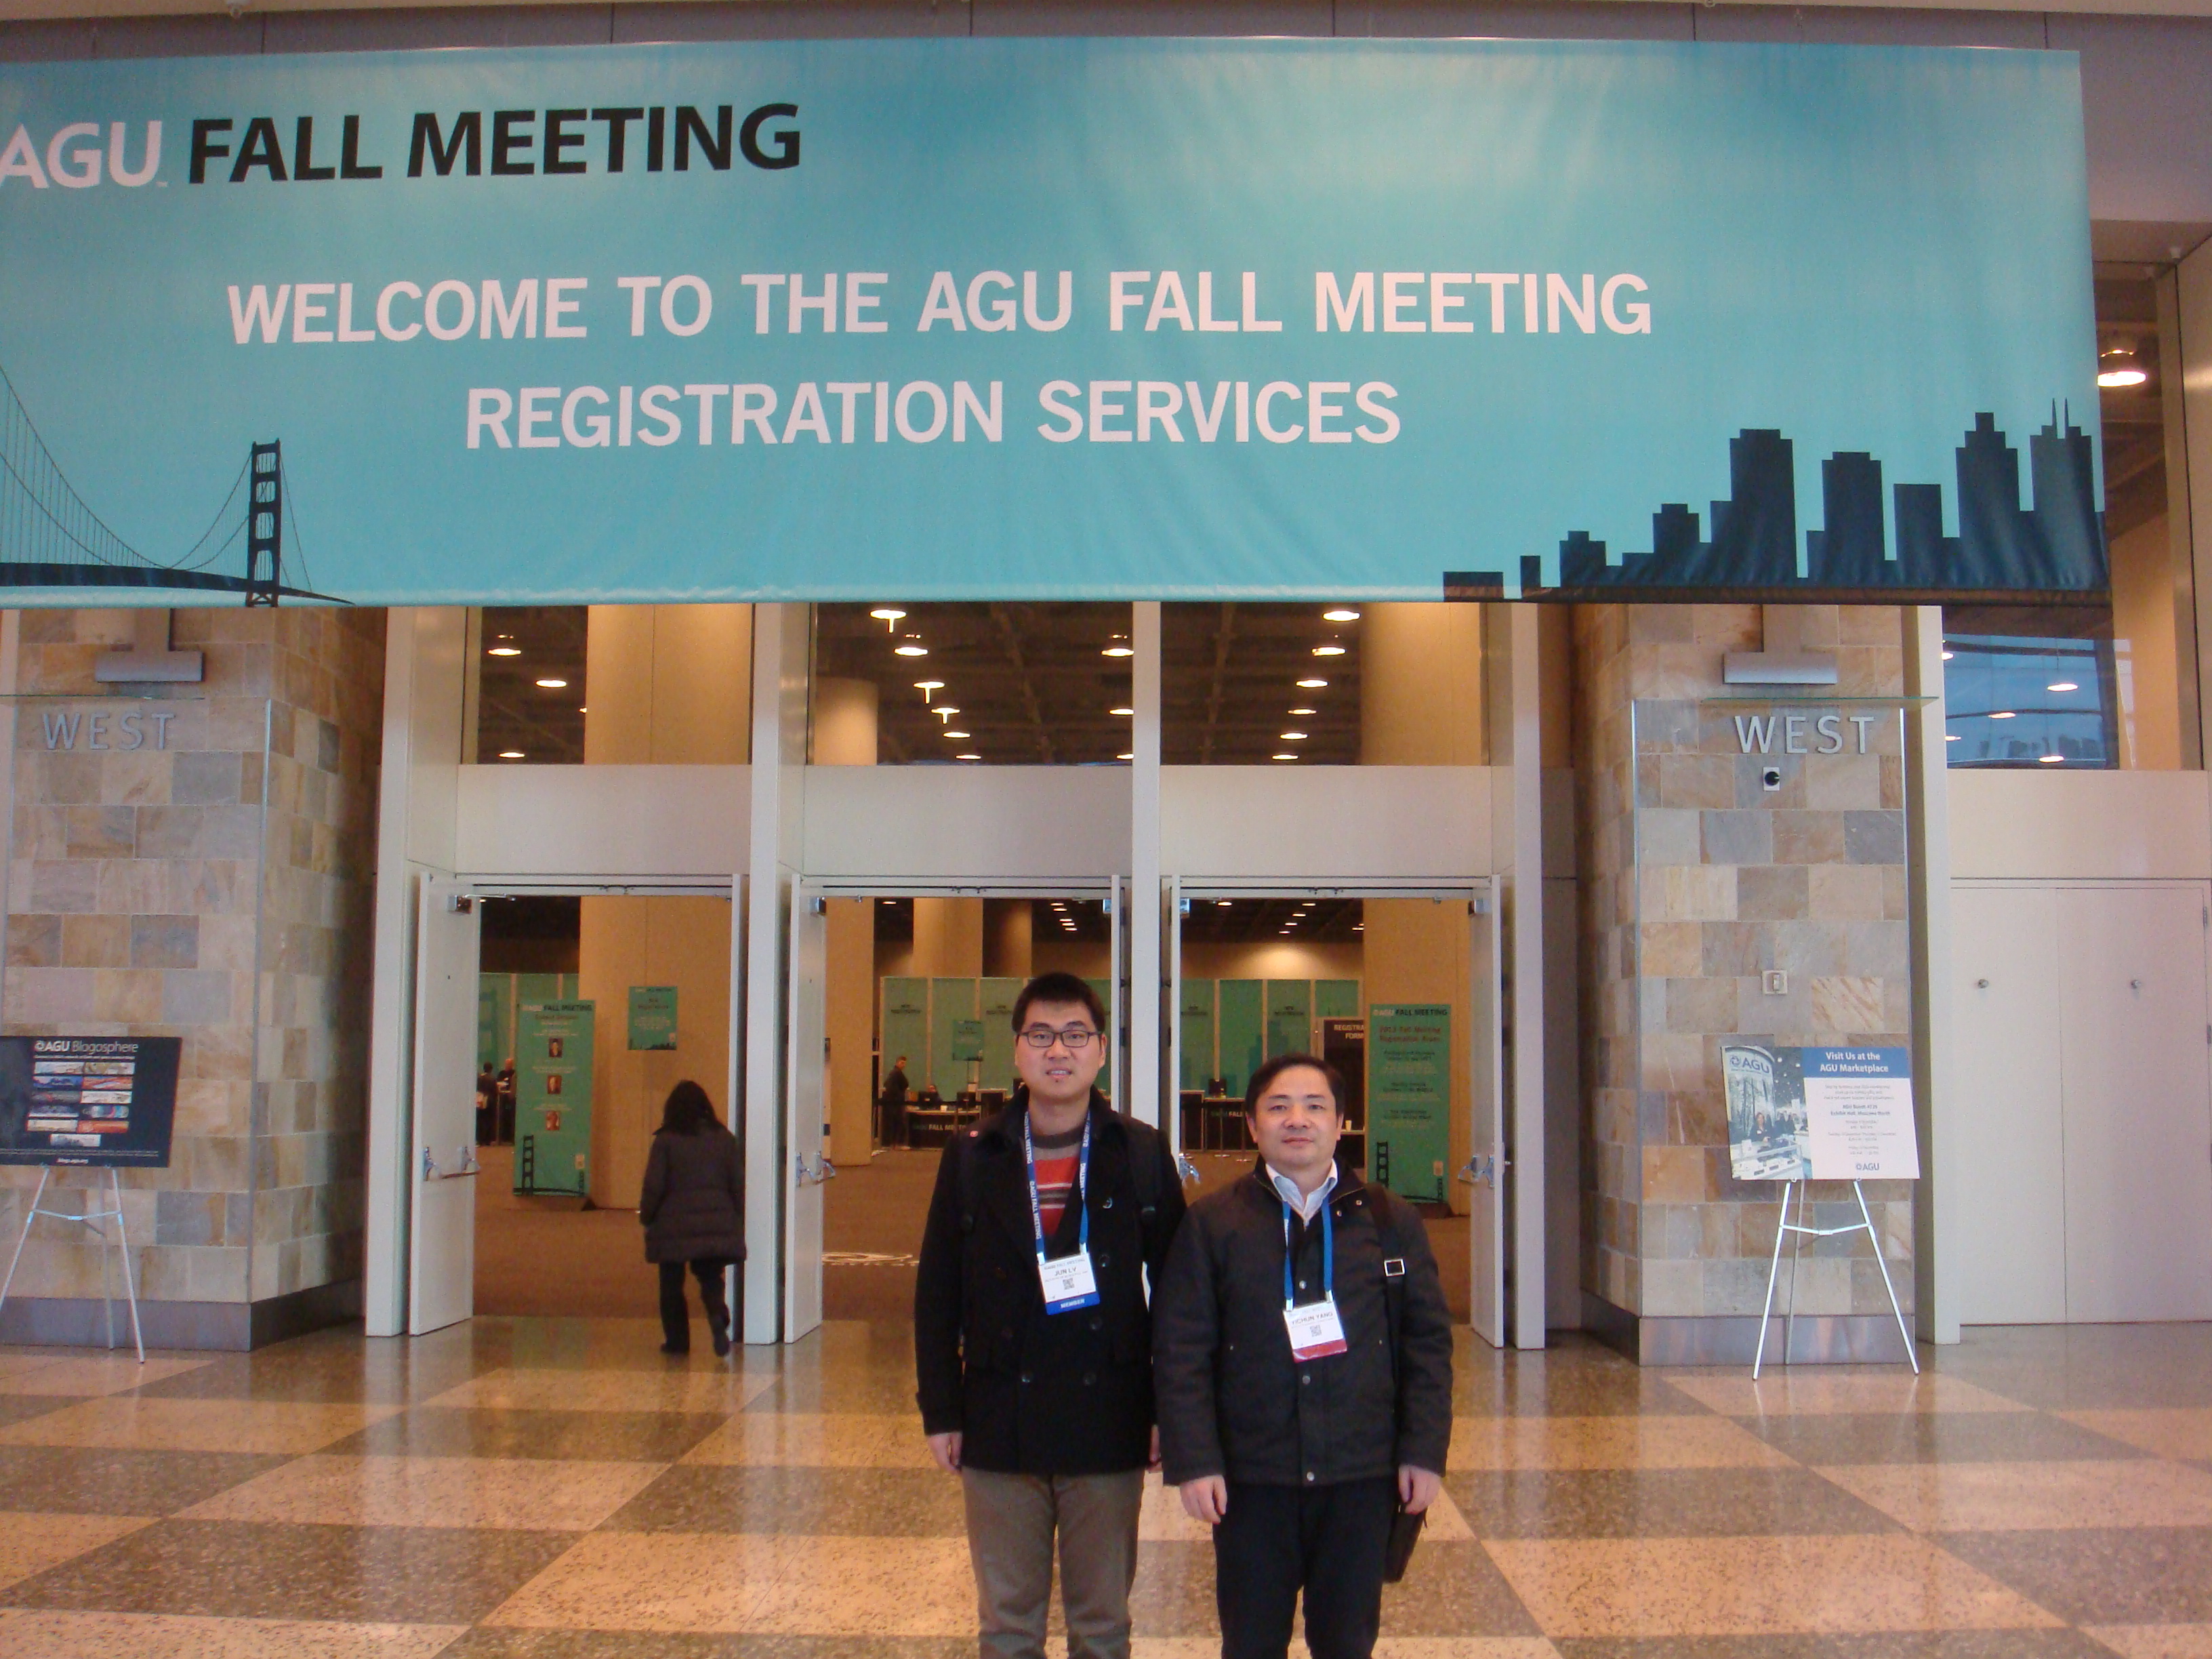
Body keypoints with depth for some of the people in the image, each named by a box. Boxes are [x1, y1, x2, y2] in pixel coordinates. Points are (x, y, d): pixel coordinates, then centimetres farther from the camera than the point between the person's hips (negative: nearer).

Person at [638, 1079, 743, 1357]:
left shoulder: (666, 1140, -6)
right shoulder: (724, 1138, 5)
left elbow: (654, 1186, -7)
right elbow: (736, 1184, 7)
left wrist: (646, 1216, 7)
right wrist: (733, 1214, 18)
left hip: (674, 1224, -2)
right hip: (717, 1225, 3)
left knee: (672, 1284, 11)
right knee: (711, 1278, 9)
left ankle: (677, 1340, 13)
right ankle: (718, 1317, -20)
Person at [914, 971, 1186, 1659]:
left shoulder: (1143, 1154, 0)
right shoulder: (972, 1155, 2)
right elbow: (936, 1295, 4)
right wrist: (941, 1411, 0)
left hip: (1109, 1428, -1)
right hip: (1000, 1428, 1)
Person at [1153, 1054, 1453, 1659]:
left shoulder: (1390, 1221, 6)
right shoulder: (1212, 1223, 0)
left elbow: (1428, 1342, 6)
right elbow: (1180, 1352, -2)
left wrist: (1425, 1452, -1)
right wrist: (1194, 1461, -10)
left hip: (1361, 1474, 1)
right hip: (1251, 1476, -1)